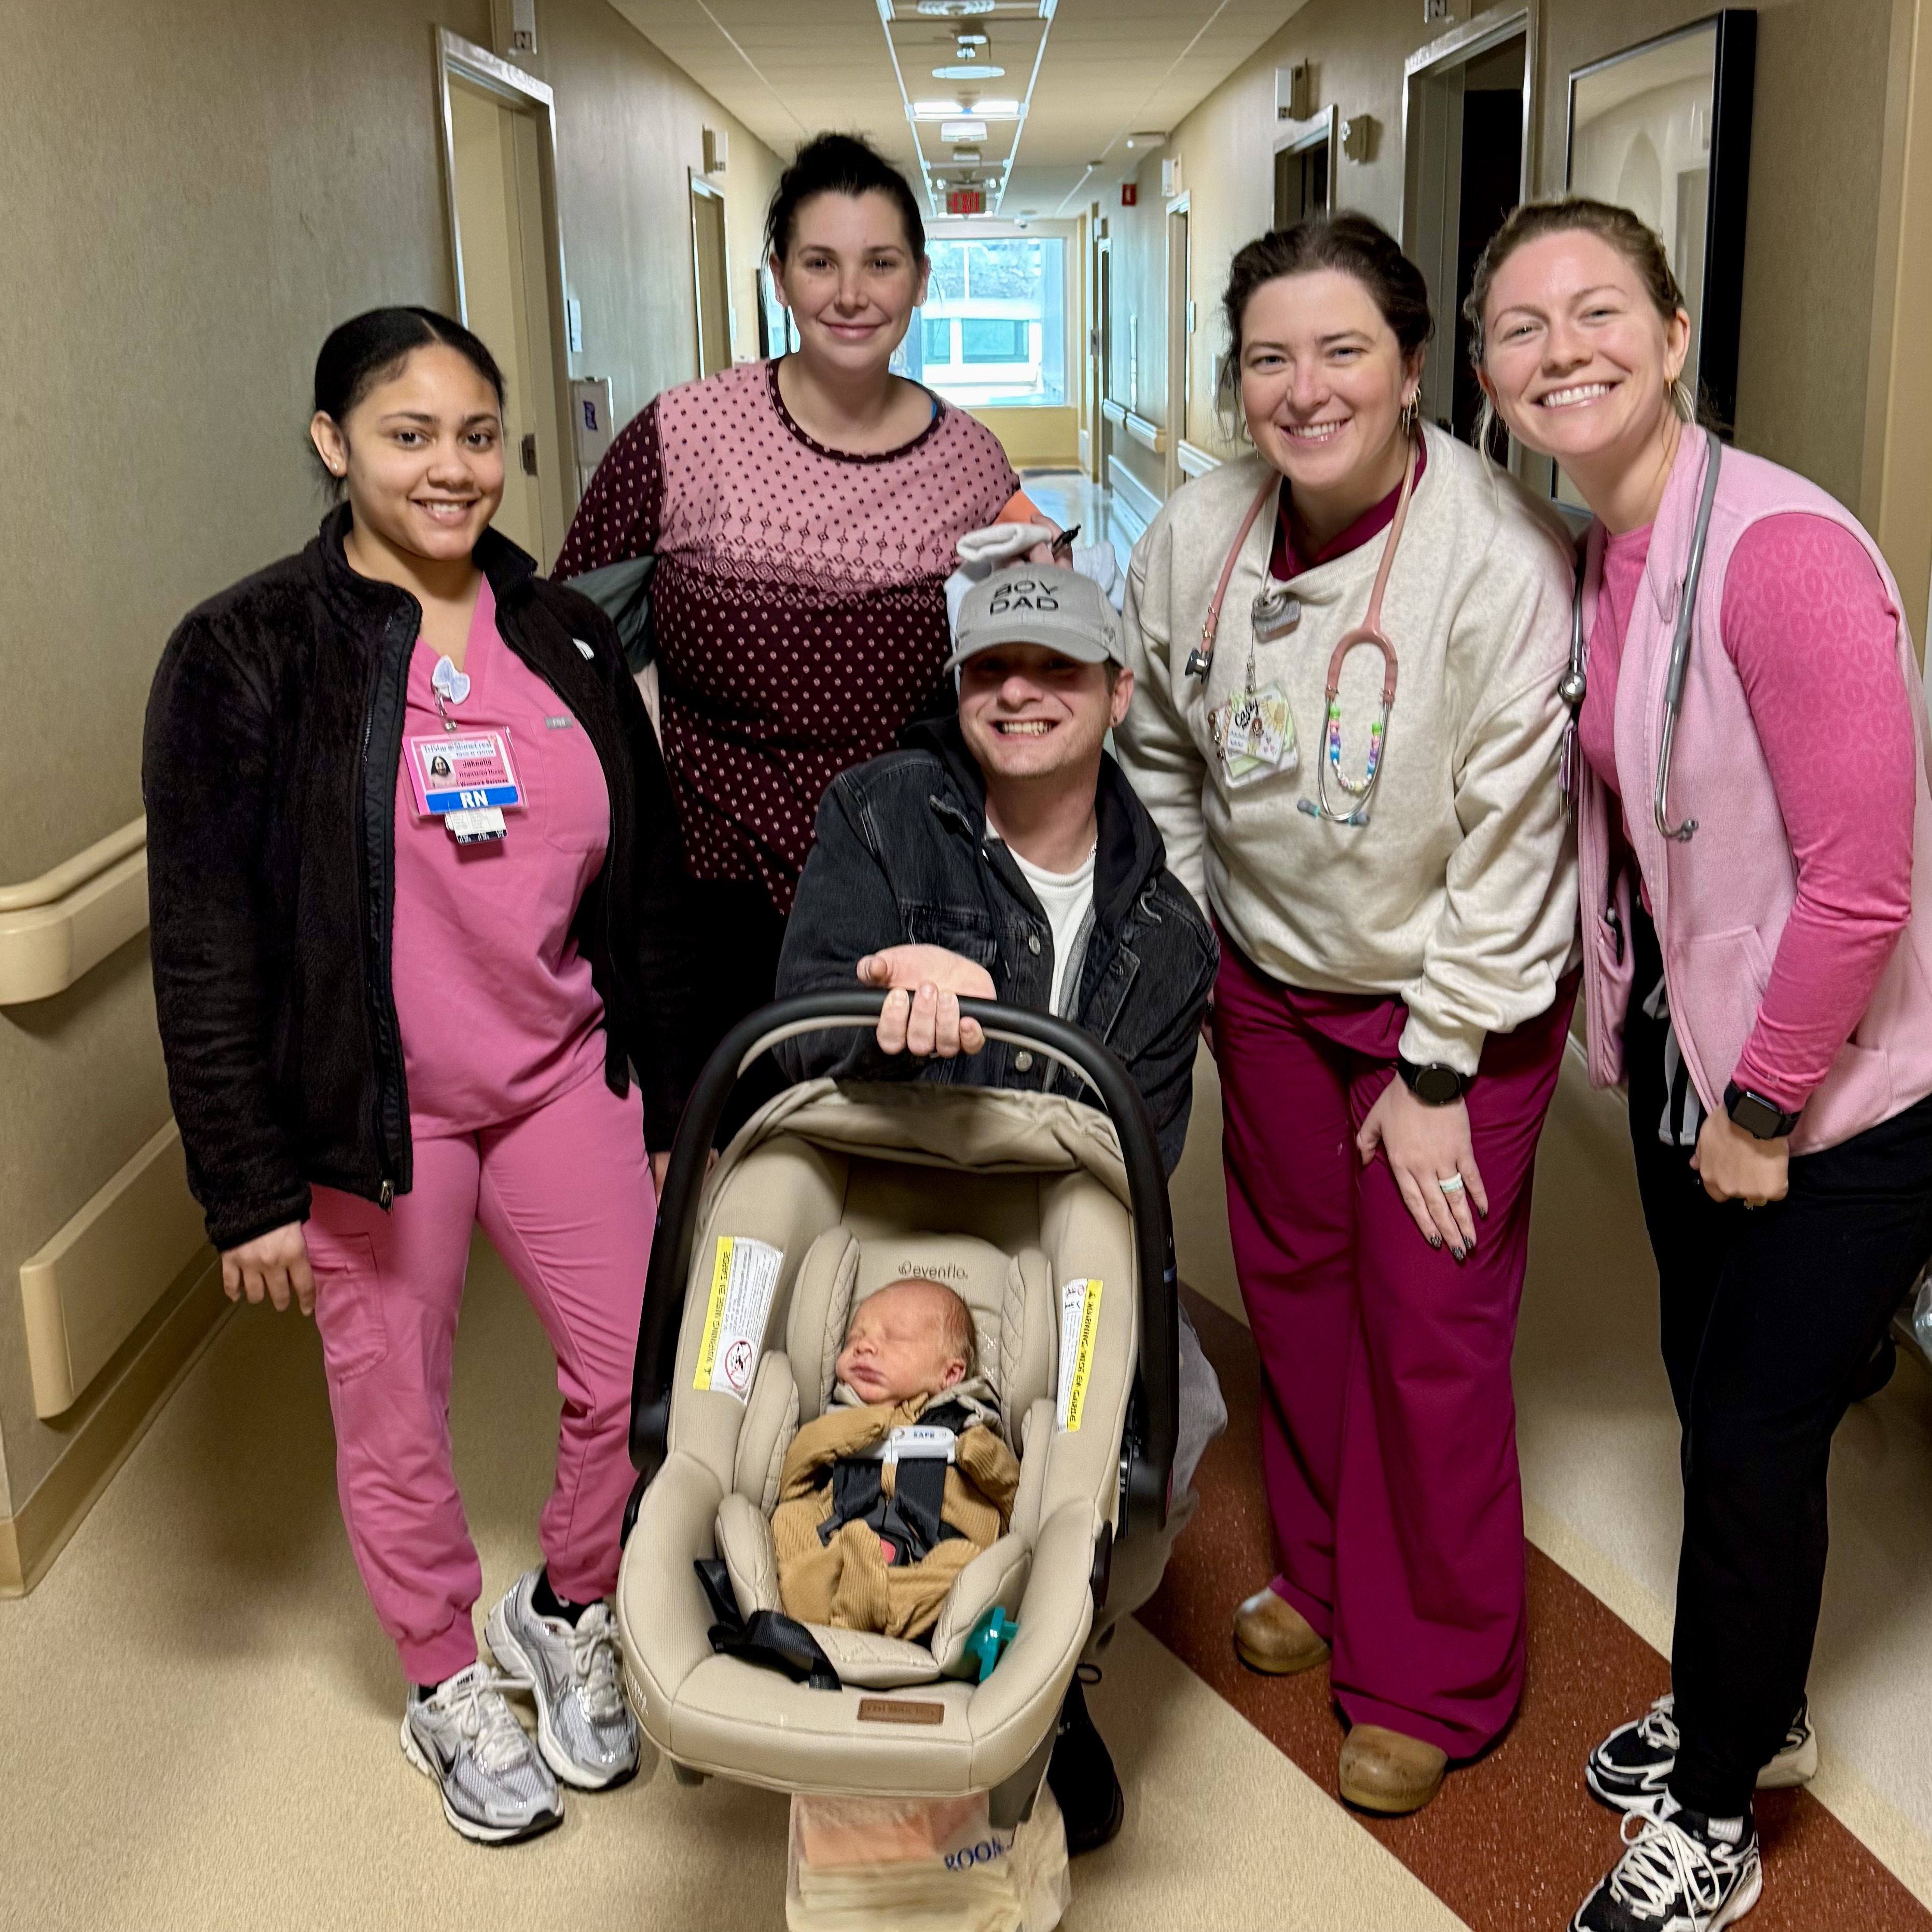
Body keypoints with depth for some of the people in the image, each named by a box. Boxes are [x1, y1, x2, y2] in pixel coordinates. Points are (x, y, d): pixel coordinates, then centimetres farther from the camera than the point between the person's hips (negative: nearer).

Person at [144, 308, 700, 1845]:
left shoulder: (568, 637, 4)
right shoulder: (247, 654, -9)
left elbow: (650, 891, 9)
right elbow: (204, 949, -9)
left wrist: (672, 1106, 10)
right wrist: (252, 1187, -10)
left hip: (563, 1078, 4)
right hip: (367, 1112, -3)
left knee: (640, 1377, 7)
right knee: (395, 1416, 11)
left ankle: (567, 1613, 36)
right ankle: (451, 1686, 36)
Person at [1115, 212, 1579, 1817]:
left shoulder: (1500, 559, -24)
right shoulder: (1192, 542, -8)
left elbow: (1510, 839, -20)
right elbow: (1160, 757, 8)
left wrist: (1436, 1072, -16)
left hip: (1458, 998, -5)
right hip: (1272, 979, 5)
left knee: (1429, 1329, 1)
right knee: (1289, 1283, 17)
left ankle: (1437, 1679, 23)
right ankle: (1322, 1575, 42)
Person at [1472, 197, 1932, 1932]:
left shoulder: (1784, 550, -25)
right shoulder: (1582, 564, 2)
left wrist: (1763, 1107, -16)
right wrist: (1657, 1051, 8)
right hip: (1692, 1063, 7)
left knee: (1757, 1431, 4)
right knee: (1711, 1389, 19)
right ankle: (1754, 1713, 44)